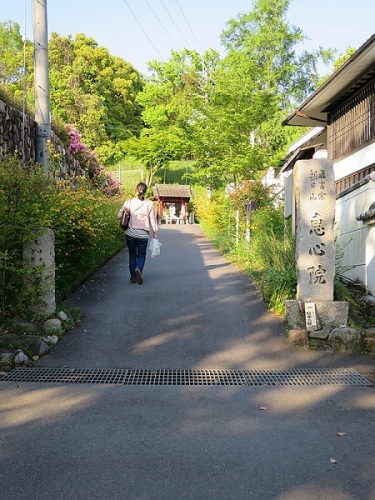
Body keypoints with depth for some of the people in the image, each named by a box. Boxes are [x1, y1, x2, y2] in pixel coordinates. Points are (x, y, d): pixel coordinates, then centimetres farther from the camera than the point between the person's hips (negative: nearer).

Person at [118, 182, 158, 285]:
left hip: (130, 233, 1)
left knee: (132, 255, 16)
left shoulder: (129, 202, -3)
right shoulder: (149, 204, -5)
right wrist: (155, 234, 8)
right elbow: (153, 220, -1)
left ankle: (133, 277, 14)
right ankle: (138, 269, -16)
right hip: (143, 234, -1)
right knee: (141, 256, 13)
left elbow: (119, 215, -3)